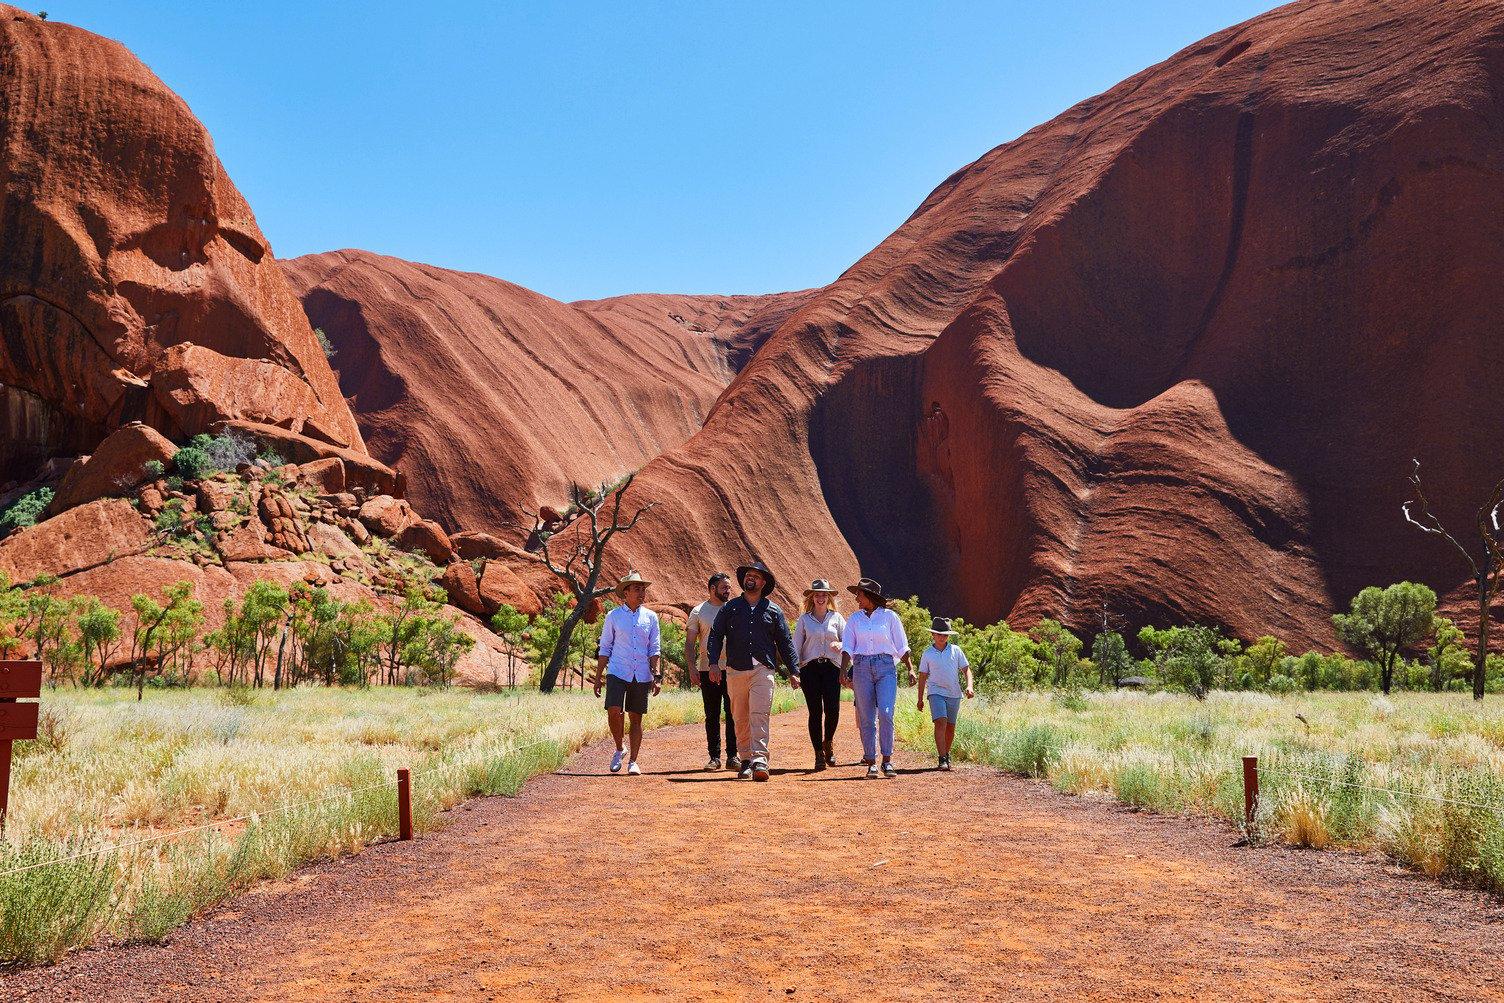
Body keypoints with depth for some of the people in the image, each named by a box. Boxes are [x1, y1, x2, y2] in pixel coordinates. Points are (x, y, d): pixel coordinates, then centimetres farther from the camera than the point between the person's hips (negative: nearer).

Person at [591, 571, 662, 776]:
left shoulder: (651, 617, 9)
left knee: (636, 718, 3)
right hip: (617, 673, -1)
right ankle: (619, 750, 9)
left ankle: (633, 762, 11)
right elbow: (604, 649, 8)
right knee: (614, 712, -16)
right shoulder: (613, 617, 5)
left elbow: (653, 650, 8)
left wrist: (656, 676, -1)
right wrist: (598, 678, 5)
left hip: (641, 676, 2)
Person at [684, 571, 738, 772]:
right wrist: (692, 669, -9)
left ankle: (732, 756, 4)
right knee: (712, 716, 4)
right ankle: (714, 757, 10)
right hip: (708, 671, -1)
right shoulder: (698, 612, 4)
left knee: (733, 714, -2)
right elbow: (690, 644, 3)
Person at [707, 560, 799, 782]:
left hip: (762, 670, -2)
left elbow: (785, 642, 13)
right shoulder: (729, 608, 12)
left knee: (759, 714, -14)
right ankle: (746, 760, 15)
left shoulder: (773, 611, 12)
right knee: (740, 718, 5)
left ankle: (760, 759, -20)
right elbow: (715, 636, 8)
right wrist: (713, 663, -7)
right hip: (736, 670, 2)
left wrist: (793, 671, 7)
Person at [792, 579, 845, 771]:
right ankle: (819, 754, 4)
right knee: (815, 712, -4)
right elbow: (796, 646, 8)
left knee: (833, 710, -9)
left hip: (832, 667, 0)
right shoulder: (804, 619, 10)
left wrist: (839, 645, -13)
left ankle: (828, 742, 20)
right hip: (810, 668, 0)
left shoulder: (837, 618, 12)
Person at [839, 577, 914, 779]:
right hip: (862, 668, 2)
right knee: (866, 719, -1)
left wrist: (911, 669, 2)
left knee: (885, 714, -15)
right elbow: (847, 647, 7)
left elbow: (902, 647, 9)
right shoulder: (854, 618, 12)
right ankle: (871, 763, 5)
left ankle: (887, 761, -7)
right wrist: (844, 671, -6)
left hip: (886, 667, -2)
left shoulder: (889, 616, 6)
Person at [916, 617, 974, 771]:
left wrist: (970, 686, -10)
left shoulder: (956, 650, 5)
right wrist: (920, 699, 9)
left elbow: (967, 669, 7)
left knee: (950, 727, 10)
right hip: (936, 692, -2)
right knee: (940, 722, -18)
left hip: (954, 694, 2)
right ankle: (942, 759, -20)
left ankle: (947, 754, 31)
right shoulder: (927, 654, 4)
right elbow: (923, 677, 9)